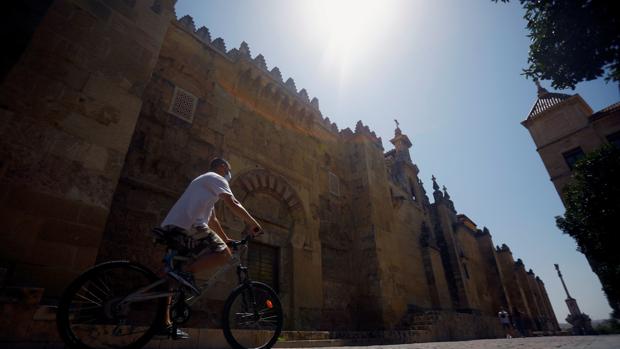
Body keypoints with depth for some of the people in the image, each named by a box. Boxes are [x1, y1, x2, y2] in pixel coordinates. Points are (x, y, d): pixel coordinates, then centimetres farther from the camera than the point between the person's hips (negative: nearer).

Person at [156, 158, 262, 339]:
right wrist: (252, 223, -1)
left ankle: (165, 324, 14)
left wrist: (226, 239, 36)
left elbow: (212, 219, 36)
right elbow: (233, 204, -9)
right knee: (224, 253, -12)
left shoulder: (203, 181, 36)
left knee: (173, 276, 13)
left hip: (171, 225, 11)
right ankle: (186, 274, -24)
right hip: (188, 223, -10)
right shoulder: (216, 178, 7)